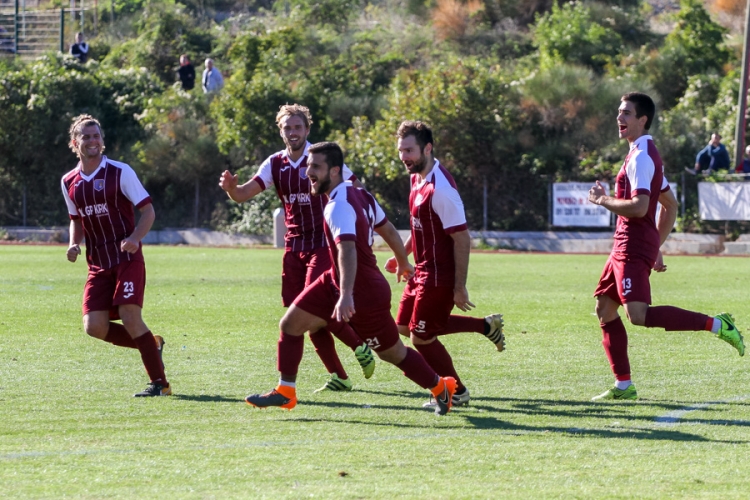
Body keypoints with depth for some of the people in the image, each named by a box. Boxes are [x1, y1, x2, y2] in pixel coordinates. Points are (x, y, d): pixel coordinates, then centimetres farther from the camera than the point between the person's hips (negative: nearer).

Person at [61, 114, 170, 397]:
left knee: (130, 318, -19)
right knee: (94, 327, -9)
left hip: (127, 259, -5)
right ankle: (152, 345, 15)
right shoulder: (69, 182, 9)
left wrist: (135, 237, -22)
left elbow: (148, 210, -5)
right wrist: (74, 245, 2)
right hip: (98, 264, 5)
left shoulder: (120, 172, -5)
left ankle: (160, 383, -8)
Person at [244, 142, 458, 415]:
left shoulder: (339, 206, -26)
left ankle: (441, 388, 27)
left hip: (365, 295, -10)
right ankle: (285, 392, 13)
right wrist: (403, 262, 32)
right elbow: (389, 230, 15)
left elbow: (347, 250, -40)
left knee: (393, 353, 6)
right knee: (290, 324, 5)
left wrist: (346, 296, -52)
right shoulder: (359, 194, 3)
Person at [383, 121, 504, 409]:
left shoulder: (440, 189, -25)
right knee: (405, 327, 16)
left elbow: (462, 239, -24)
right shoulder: (418, 178, 5)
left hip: (439, 277, -10)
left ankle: (456, 393, 21)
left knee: (421, 337, -1)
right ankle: (485, 326, 23)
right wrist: (401, 255, 19)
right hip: (423, 271, 10)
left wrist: (459, 287, -23)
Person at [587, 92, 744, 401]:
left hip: (633, 248, -11)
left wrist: (603, 201, -11)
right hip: (625, 246, 11)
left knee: (638, 314, -21)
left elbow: (639, 207, -25)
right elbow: (670, 205, 25)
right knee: (605, 309, 10)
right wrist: (656, 246, 24)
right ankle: (623, 386, 11)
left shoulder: (640, 157, -14)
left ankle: (716, 325, -18)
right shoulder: (647, 154, 19)